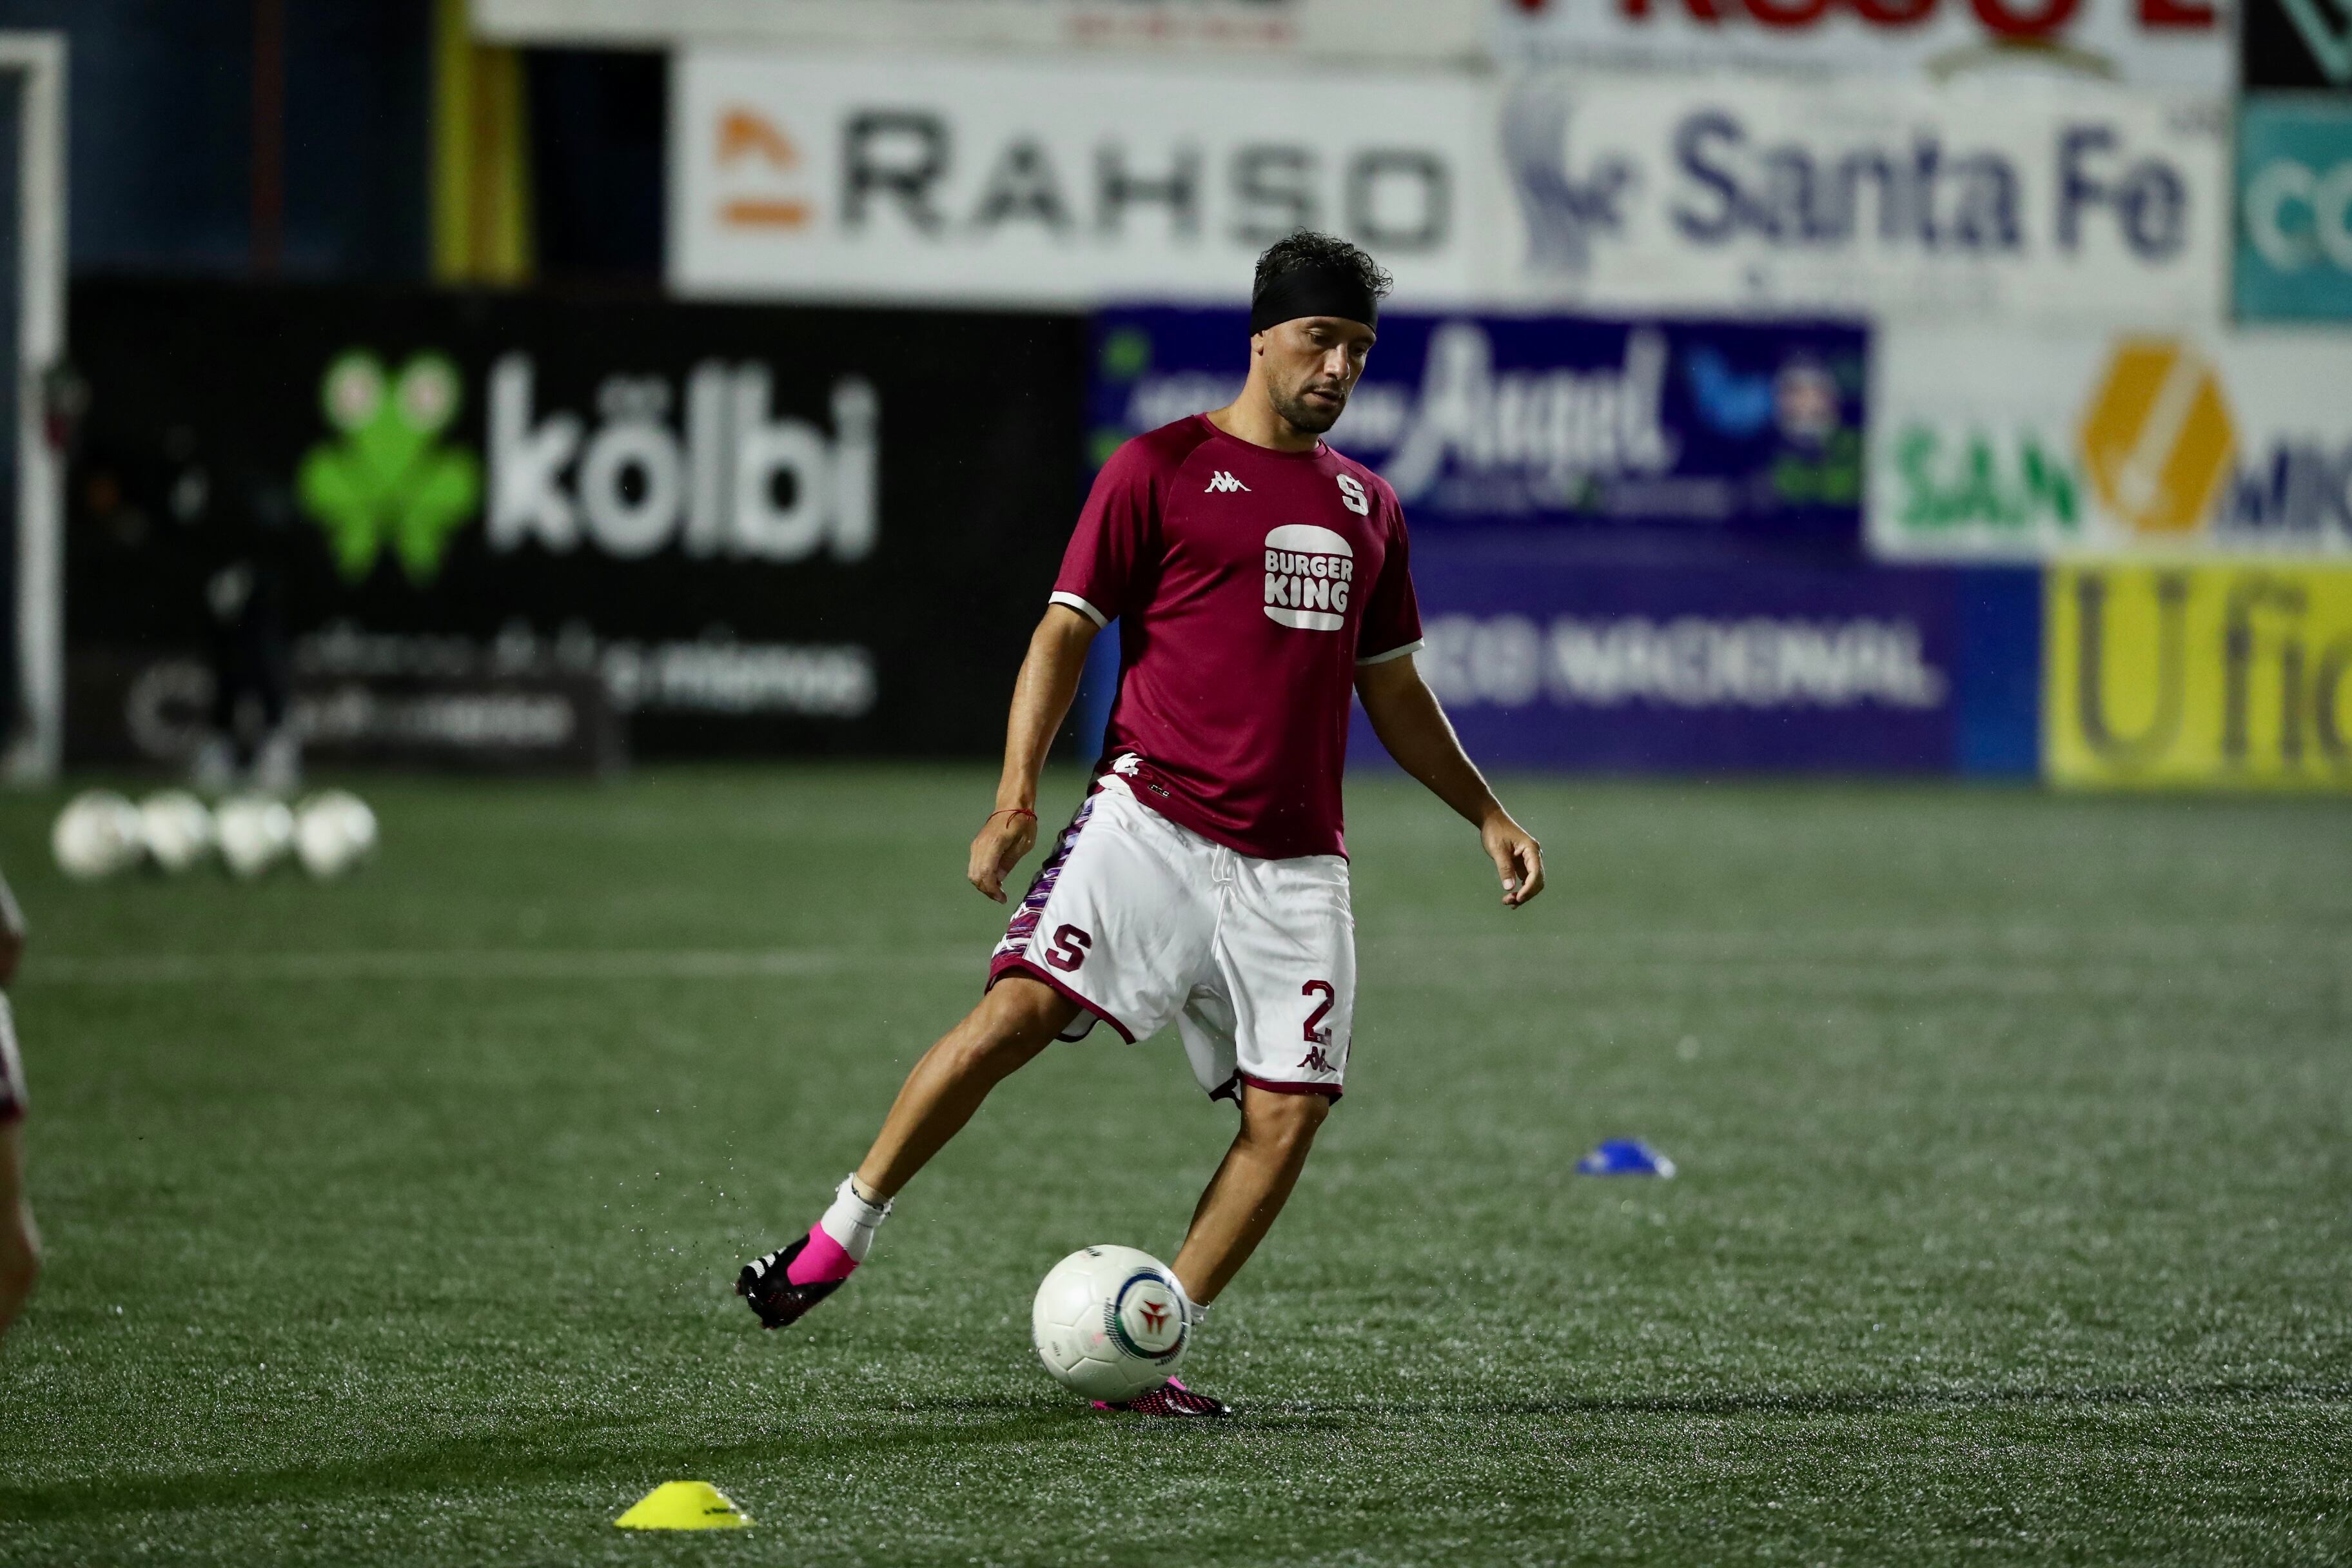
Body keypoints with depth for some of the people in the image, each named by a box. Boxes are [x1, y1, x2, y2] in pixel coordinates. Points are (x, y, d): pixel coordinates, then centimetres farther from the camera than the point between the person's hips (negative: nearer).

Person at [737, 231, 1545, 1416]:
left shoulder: (1365, 505, 18)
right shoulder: (1160, 468, 2)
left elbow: (1392, 689, 28)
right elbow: (1065, 631, -2)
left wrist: (1487, 815, 24)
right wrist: (1015, 798, -13)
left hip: (1293, 864, 5)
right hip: (1149, 818, -5)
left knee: (1291, 1109, -8)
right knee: (1020, 1008, -21)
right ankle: (837, 1242, -8)